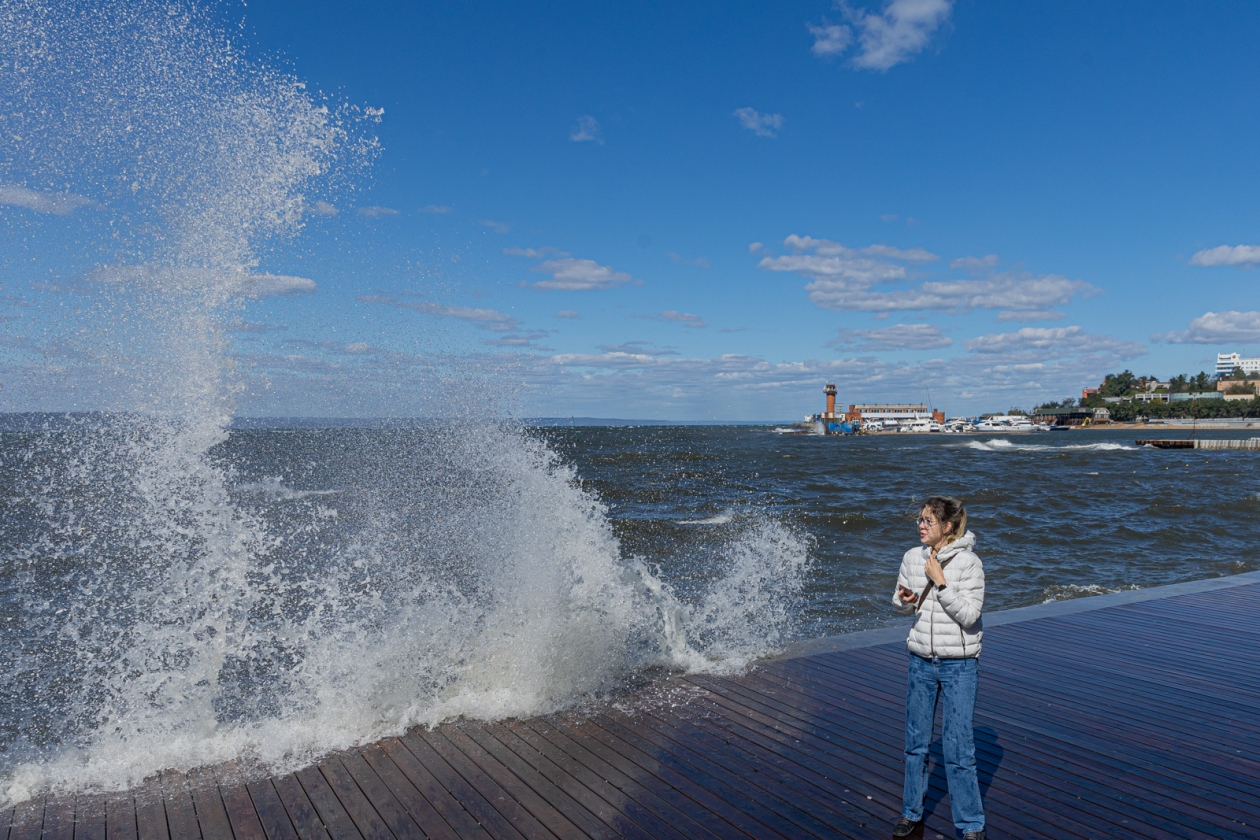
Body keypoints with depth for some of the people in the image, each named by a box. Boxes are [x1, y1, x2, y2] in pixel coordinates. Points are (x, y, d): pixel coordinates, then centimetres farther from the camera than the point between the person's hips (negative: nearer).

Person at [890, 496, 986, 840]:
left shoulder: (968, 563, -14)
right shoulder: (912, 557, 0)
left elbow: (969, 615, -18)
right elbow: (902, 607, 11)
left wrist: (940, 582, -23)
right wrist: (903, 601, -12)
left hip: (959, 664, -4)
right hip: (921, 662, 4)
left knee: (959, 748, 0)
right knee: (916, 741, 15)